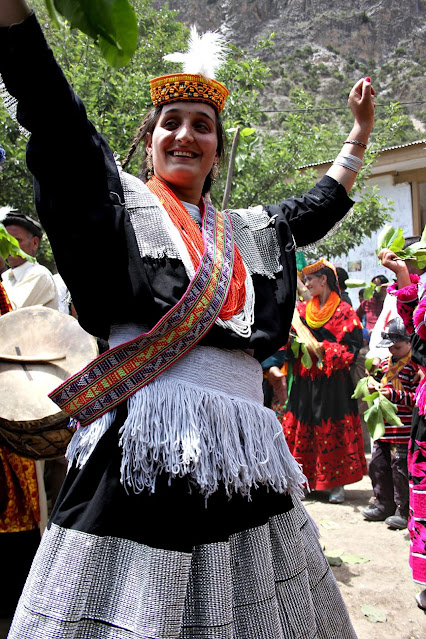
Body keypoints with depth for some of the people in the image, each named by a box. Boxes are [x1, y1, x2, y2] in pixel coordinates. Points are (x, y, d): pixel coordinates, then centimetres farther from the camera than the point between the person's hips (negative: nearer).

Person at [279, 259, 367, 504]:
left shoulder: (344, 311, -4)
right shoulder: (302, 310, 11)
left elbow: (351, 347, -10)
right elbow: (290, 342, 12)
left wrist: (324, 349, -18)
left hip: (333, 383, -5)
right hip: (305, 382, 5)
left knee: (333, 432, -1)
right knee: (300, 430, 7)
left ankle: (337, 484, 11)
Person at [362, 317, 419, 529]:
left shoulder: (415, 367, -10)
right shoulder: (385, 364, 12)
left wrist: (395, 394, -23)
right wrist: (373, 388, 3)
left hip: (404, 430, -7)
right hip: (384, 427, 8)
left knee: (401, 468, 0)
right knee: (377, 465, 12)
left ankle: (404, 511, 15)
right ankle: (384, 505, 27)